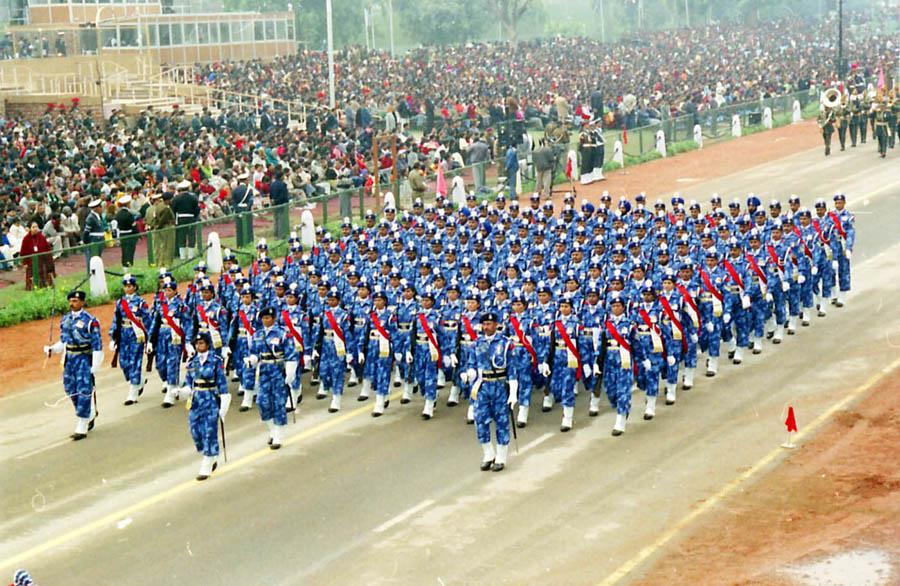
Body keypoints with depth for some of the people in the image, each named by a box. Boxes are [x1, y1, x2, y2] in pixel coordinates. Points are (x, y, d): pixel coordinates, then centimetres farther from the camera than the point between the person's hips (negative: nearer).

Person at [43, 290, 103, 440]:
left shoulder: (90, 321, -11)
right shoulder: (65, 320, 8)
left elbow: (97, 345, -10)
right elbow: (63, 342, 17)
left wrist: (94, 367, -13)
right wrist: (52, 349, -3)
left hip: (84, 360, -7)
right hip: (69, 360, 7)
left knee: (84, 393, -6)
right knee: (72, 392, 11)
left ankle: (82, 429, -2)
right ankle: (90, 416, 33)